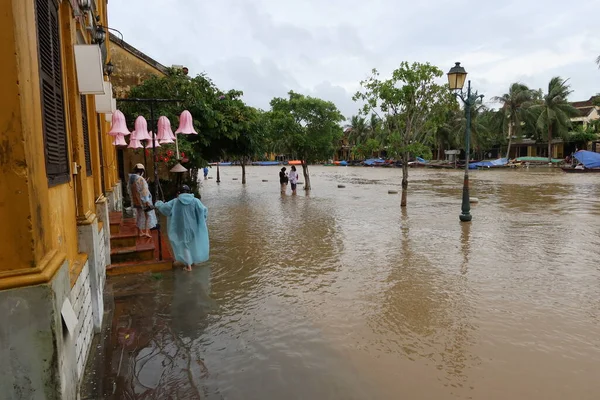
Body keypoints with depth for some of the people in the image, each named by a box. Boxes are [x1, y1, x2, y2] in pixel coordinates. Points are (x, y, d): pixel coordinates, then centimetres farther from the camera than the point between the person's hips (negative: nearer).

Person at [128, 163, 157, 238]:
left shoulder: (131, 179, 4)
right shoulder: (140, 179, -21)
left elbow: (129, 190, 13)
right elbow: (143, 191, -23)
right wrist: (147, 201, -20)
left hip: (136, 201, 8)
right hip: (143, 201, -8)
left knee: (139, 216, 18)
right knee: (147, 215, 4)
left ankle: (140, 232, 26)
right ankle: (146, 232, -2)